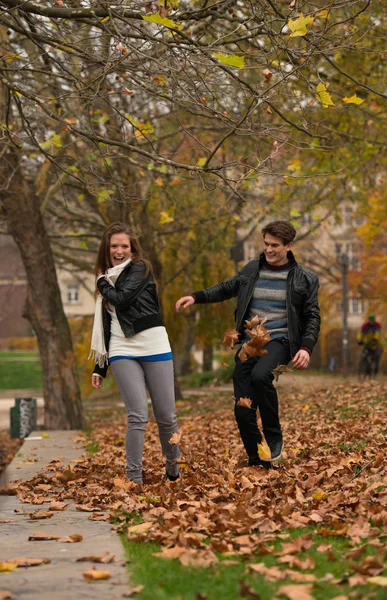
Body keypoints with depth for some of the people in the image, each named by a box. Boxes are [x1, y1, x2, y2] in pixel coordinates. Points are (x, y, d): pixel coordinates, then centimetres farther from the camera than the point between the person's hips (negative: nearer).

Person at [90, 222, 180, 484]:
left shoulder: (140, 268, 2)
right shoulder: (107, 280, 19)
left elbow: (122, 299, -14)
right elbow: (104, 327, 23)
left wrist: (103, 282, 6)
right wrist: (100, 367, 21)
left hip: (154, 347, -3)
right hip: (122, 352, 3)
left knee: (166, 416, 1)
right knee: (138, 416, -12)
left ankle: (173, 468, 24)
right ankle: (134, 477, -6)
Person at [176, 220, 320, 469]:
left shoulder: (305, 279, 3)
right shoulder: (252, 270, 11)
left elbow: (312, 317, 4)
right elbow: (227, 288, 25)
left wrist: (306, 347, -12)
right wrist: (197, 297, 12)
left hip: (279, 341, -4)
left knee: (260, 376, -36)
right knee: (243, 410, -5)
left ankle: (275, 439, -17)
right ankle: (258, 464, 9)